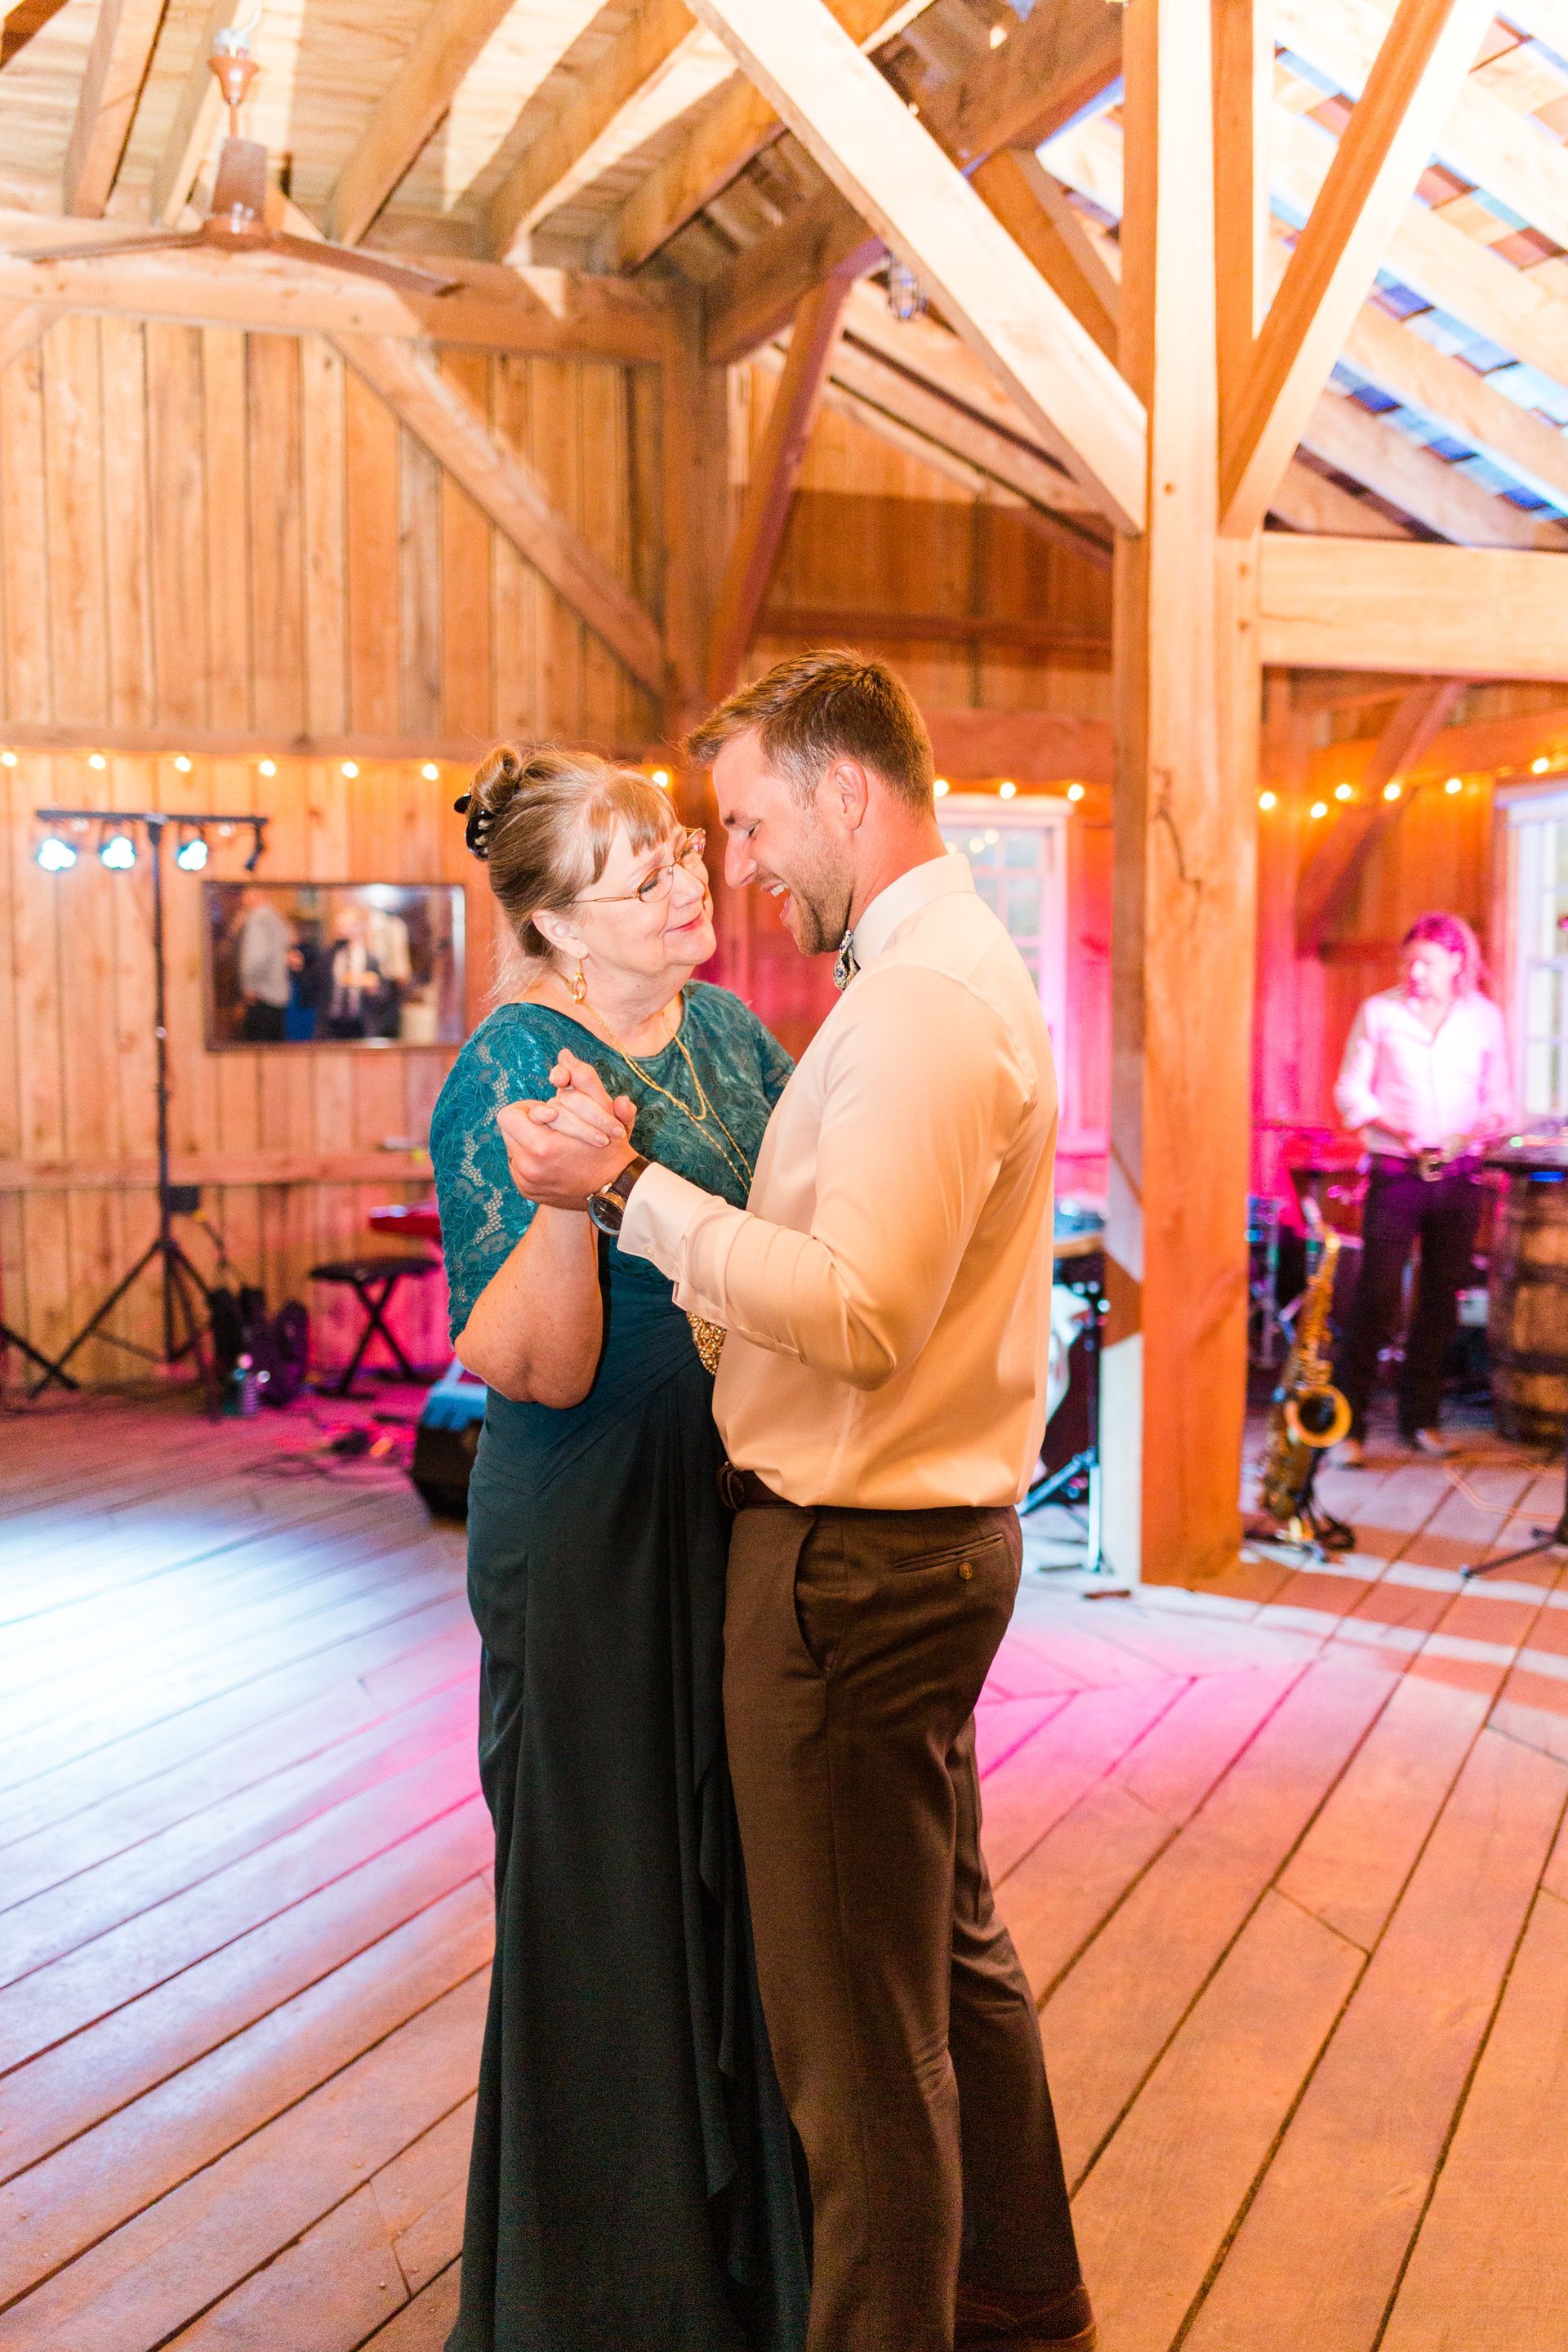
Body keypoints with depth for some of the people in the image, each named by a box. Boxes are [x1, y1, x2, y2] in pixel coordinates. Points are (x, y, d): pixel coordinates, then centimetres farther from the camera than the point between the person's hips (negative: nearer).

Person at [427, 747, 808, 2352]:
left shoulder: (726, 1029, 6)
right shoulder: (510, 1069, -15)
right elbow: (535, 1367, -22)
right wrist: (566, 1195, -38)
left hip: (744, 1521, 7)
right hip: (596, 1539, -7)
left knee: (736, 1887, 19)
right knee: (610, 1905, 7)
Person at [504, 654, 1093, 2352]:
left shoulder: (921, 1003, -19)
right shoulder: (960, 967, 14)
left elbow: (856, 1318, -28)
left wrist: (632, 1189, -24)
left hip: (855, 1560, -11)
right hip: (929, 1532, 11)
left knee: (857, 2032, 3)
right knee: (954, 1956, 24)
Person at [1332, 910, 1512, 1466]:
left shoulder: (1485, 1018, 8)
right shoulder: (1379, 1012, 2)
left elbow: (1498, 1096, 13)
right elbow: (1351, 1091, 1)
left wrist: (1491, 1123, -10)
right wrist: (1397, 1128, -14)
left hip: (1459, 1176, 3)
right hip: (1394, 1173, -3)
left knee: (1442, 1299, 7)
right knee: (1377, 1299, -8)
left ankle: (1421, 1418, 19)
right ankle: (1348, 1425, -4)